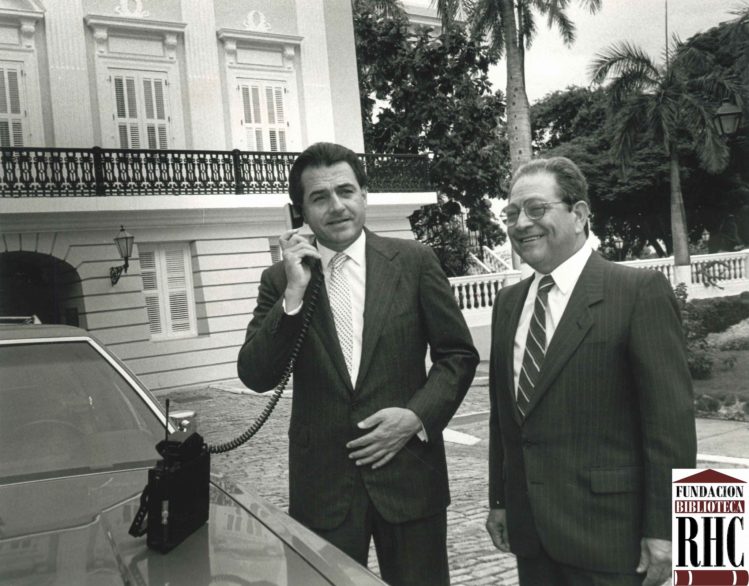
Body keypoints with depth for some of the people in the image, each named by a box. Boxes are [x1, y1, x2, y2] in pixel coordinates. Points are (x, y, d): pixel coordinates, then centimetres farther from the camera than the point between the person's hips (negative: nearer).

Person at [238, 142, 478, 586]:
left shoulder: (414, 261, -2)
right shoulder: (281, 279, 1)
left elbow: (458, 354, 2)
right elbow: (255, 376, -5)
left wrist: (417, 416, -12)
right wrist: (293, 293, -15)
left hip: (408, 472, 0)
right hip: (322, 483, 1)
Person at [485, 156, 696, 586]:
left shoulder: (640, 291, -11)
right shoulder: (508, 302, 8)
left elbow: (670, 418, -13)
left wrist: (663, 528, -13)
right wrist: (499, 499, 13)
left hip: (607, 529, -5)